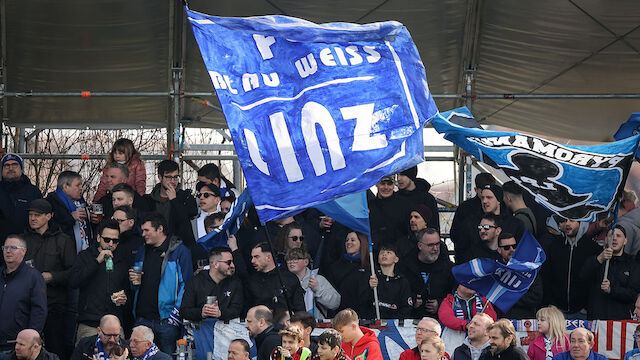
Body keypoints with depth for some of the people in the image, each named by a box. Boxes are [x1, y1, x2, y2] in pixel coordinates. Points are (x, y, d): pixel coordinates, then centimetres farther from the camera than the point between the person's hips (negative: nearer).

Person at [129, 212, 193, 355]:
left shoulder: (180, 251, -4)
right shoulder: (142, 252, 16)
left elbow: (187, 284, -8)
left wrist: (177, 313, -15)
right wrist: (135, 282, 2)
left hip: (166, 319, -6)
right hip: (142, 319, 6)